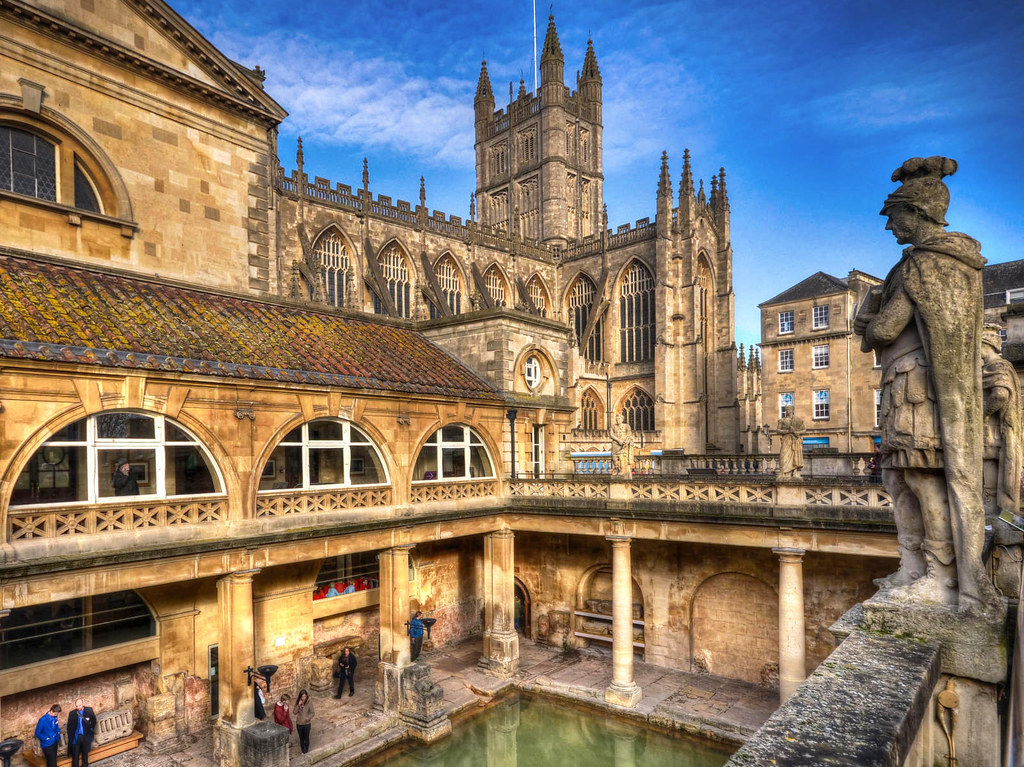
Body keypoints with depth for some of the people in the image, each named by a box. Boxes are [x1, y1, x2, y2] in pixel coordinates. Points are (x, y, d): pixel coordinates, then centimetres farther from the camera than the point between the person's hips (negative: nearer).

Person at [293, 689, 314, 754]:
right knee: (301, 737, 18)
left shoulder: (309, 702, -17)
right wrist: (298, 705, -24)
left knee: (306, 737, 13)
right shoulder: (297, 702, -8)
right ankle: (302, 748, 40)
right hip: (299, 723, 2)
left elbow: (312, 713, -12)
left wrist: (307, 718, -27)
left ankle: (306, 749, 36)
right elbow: (295, 712, -11)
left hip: (307, 723, -2)